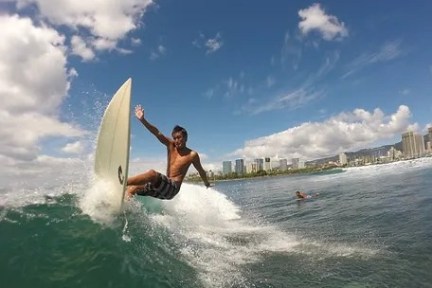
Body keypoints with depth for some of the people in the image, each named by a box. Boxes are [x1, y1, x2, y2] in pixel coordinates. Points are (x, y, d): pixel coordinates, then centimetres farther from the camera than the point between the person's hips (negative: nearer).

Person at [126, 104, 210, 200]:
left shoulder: (192, 155, -3)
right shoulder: (171, 145, 6)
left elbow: (201, 171, 12)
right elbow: (157, 133, -6)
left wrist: (207, 184, 27)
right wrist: (142, 120, -18)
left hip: (173, 187, -6)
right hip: (165, 185, 6)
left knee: (152, 173, -33)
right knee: (131, 188, -8)